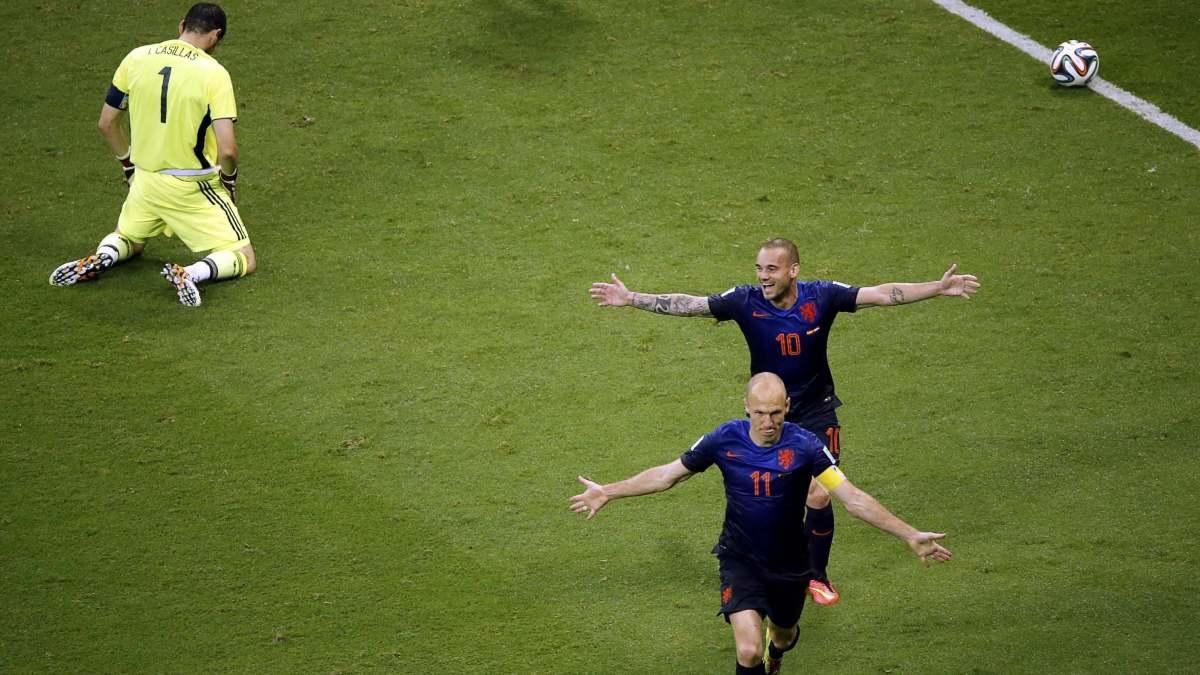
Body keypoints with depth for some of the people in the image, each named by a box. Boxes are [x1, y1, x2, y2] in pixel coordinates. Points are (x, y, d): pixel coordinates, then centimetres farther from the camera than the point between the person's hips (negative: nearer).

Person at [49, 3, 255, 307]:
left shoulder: (137, 59, -3)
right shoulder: (213, 73, -16)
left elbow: (107, 125, 6)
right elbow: (227, 149, -21)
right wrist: (229, 180, 0)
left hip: (146, 179, 4)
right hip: (194, 188, -4)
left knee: (129, 240, 31)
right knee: (244, 259, 7)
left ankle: (103, 256, -3)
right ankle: (192, 273, -22)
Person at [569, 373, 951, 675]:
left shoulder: (804, 446, -19)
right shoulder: (724, 440, -15)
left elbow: (852, 498, -18)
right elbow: (667, 475, -1)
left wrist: (909, 535, -24)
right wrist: (607, 493, 0)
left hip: (789, 565, 1)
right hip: (740, 562, -1)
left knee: (783, 635, 24)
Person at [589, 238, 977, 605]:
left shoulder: (821, 297, -15)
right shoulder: (745, 302, -15)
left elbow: (882, 294, -15)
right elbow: (687, 305, -12)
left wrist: (938, 288, -21)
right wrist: (631, 299, -16)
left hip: (816, 413, -1)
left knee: (818, 499, -7)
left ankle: (817, 575, 16)